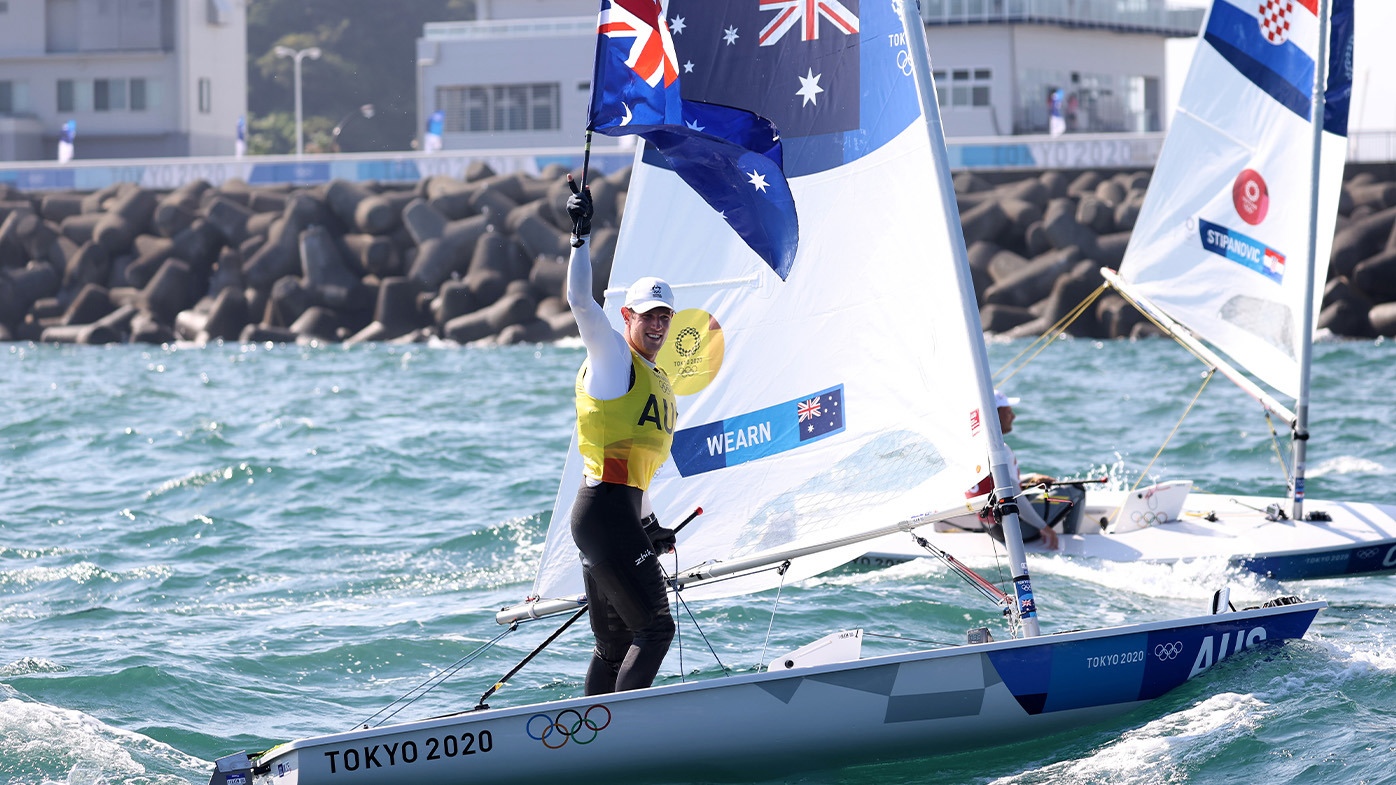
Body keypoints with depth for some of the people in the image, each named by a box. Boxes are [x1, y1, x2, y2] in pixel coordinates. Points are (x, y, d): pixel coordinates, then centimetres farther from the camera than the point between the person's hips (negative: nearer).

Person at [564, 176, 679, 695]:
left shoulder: (659, 382, 23)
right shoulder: (611, 357, -2)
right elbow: (579, 299, -17)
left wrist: (649, 524, 19)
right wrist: (581, 234, -18)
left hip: (624, 511, 9)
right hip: (604, 510, -9)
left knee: (615, 646, 9)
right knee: (654, 627, -15)